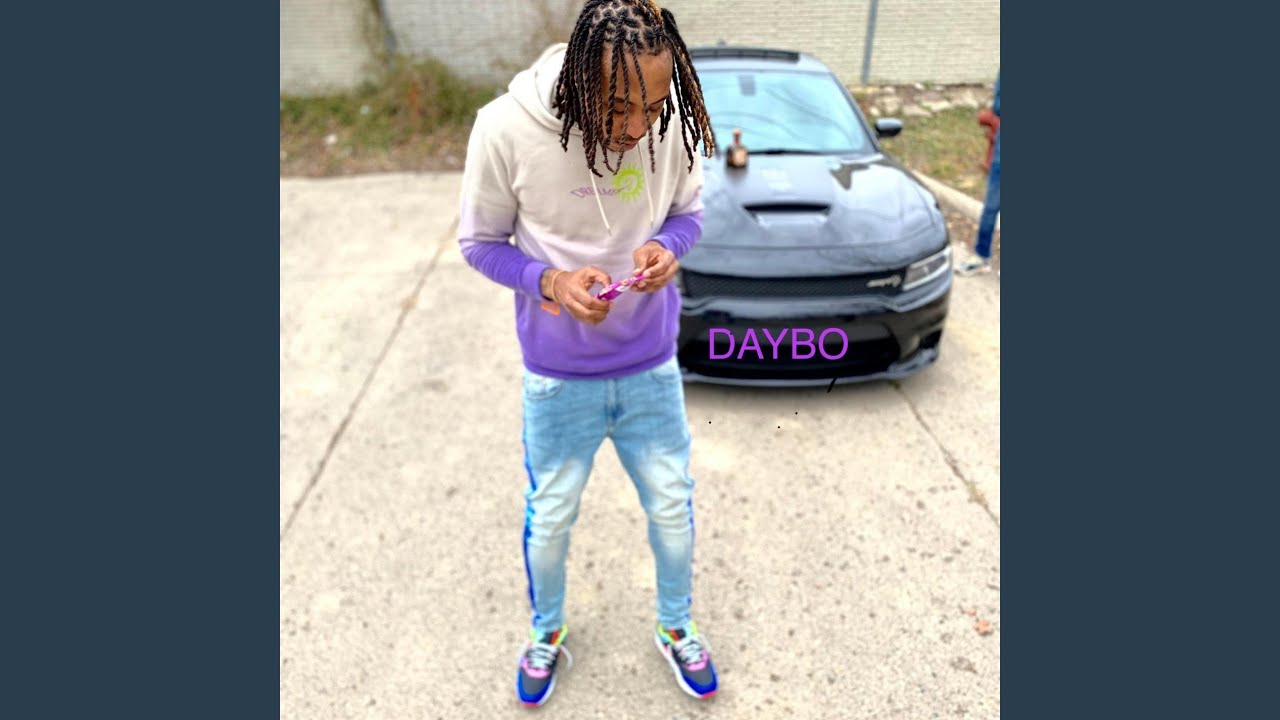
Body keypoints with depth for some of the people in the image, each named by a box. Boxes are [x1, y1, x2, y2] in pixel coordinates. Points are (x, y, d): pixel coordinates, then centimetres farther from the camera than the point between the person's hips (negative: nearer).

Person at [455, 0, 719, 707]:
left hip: (652, 367, 2)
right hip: (559, 377, -1)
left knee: (672, 507, 17)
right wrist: (551, 281, -25)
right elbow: (479, 242, -8)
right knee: (549, 518, 17)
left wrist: (667, 246, -21)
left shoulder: (675, 118, -15)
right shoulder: (506, 128, -21)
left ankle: (675, 628, 47)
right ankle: (547, 632, 48)